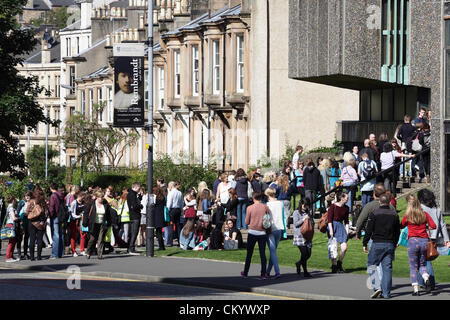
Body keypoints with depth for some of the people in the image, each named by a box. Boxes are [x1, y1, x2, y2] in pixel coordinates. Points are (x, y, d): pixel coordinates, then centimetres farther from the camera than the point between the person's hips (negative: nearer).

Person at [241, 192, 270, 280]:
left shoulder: (250, 208, -5)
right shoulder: (265, 207, -3)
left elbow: (247, 222, -2)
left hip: (252, 232, -1)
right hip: (262, 233, 1)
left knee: (249, 253, 10)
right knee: (262, 254, 2)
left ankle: (245, 273, 19)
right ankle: (263, 274, -3)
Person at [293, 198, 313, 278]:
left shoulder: (308, 213, 18)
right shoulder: (296, 213, 3)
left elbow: (312, 223, 24)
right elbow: (296, 224, -4)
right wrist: (303, 220, -15)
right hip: (299, 236, -6)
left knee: (308, 254, 1)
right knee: (304, 253, -11)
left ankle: (299, 263, 29)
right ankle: (305, 272, -5)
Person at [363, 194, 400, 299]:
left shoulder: (374, 214, -6)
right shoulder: (394, 214, 8)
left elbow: (369, 230, -6)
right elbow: (397, 232, 13)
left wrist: (365, 244, 2)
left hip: (377, 244, -4)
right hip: (390, 245, 4)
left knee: (371, 265, 6)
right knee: (387, 268, 5)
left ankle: (376, 287, -11)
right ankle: (386, 292, 2)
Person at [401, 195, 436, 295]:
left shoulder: (407, 216, -1)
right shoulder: (425, 214, 4)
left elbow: (401, 226, 16)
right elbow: (433, 226, 1)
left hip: (413, 241, -3)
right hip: (424, 241, 3)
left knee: (413, 267, 5)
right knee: (422, 264, 16)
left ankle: (415, 289, -4)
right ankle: (426, 279, -14)